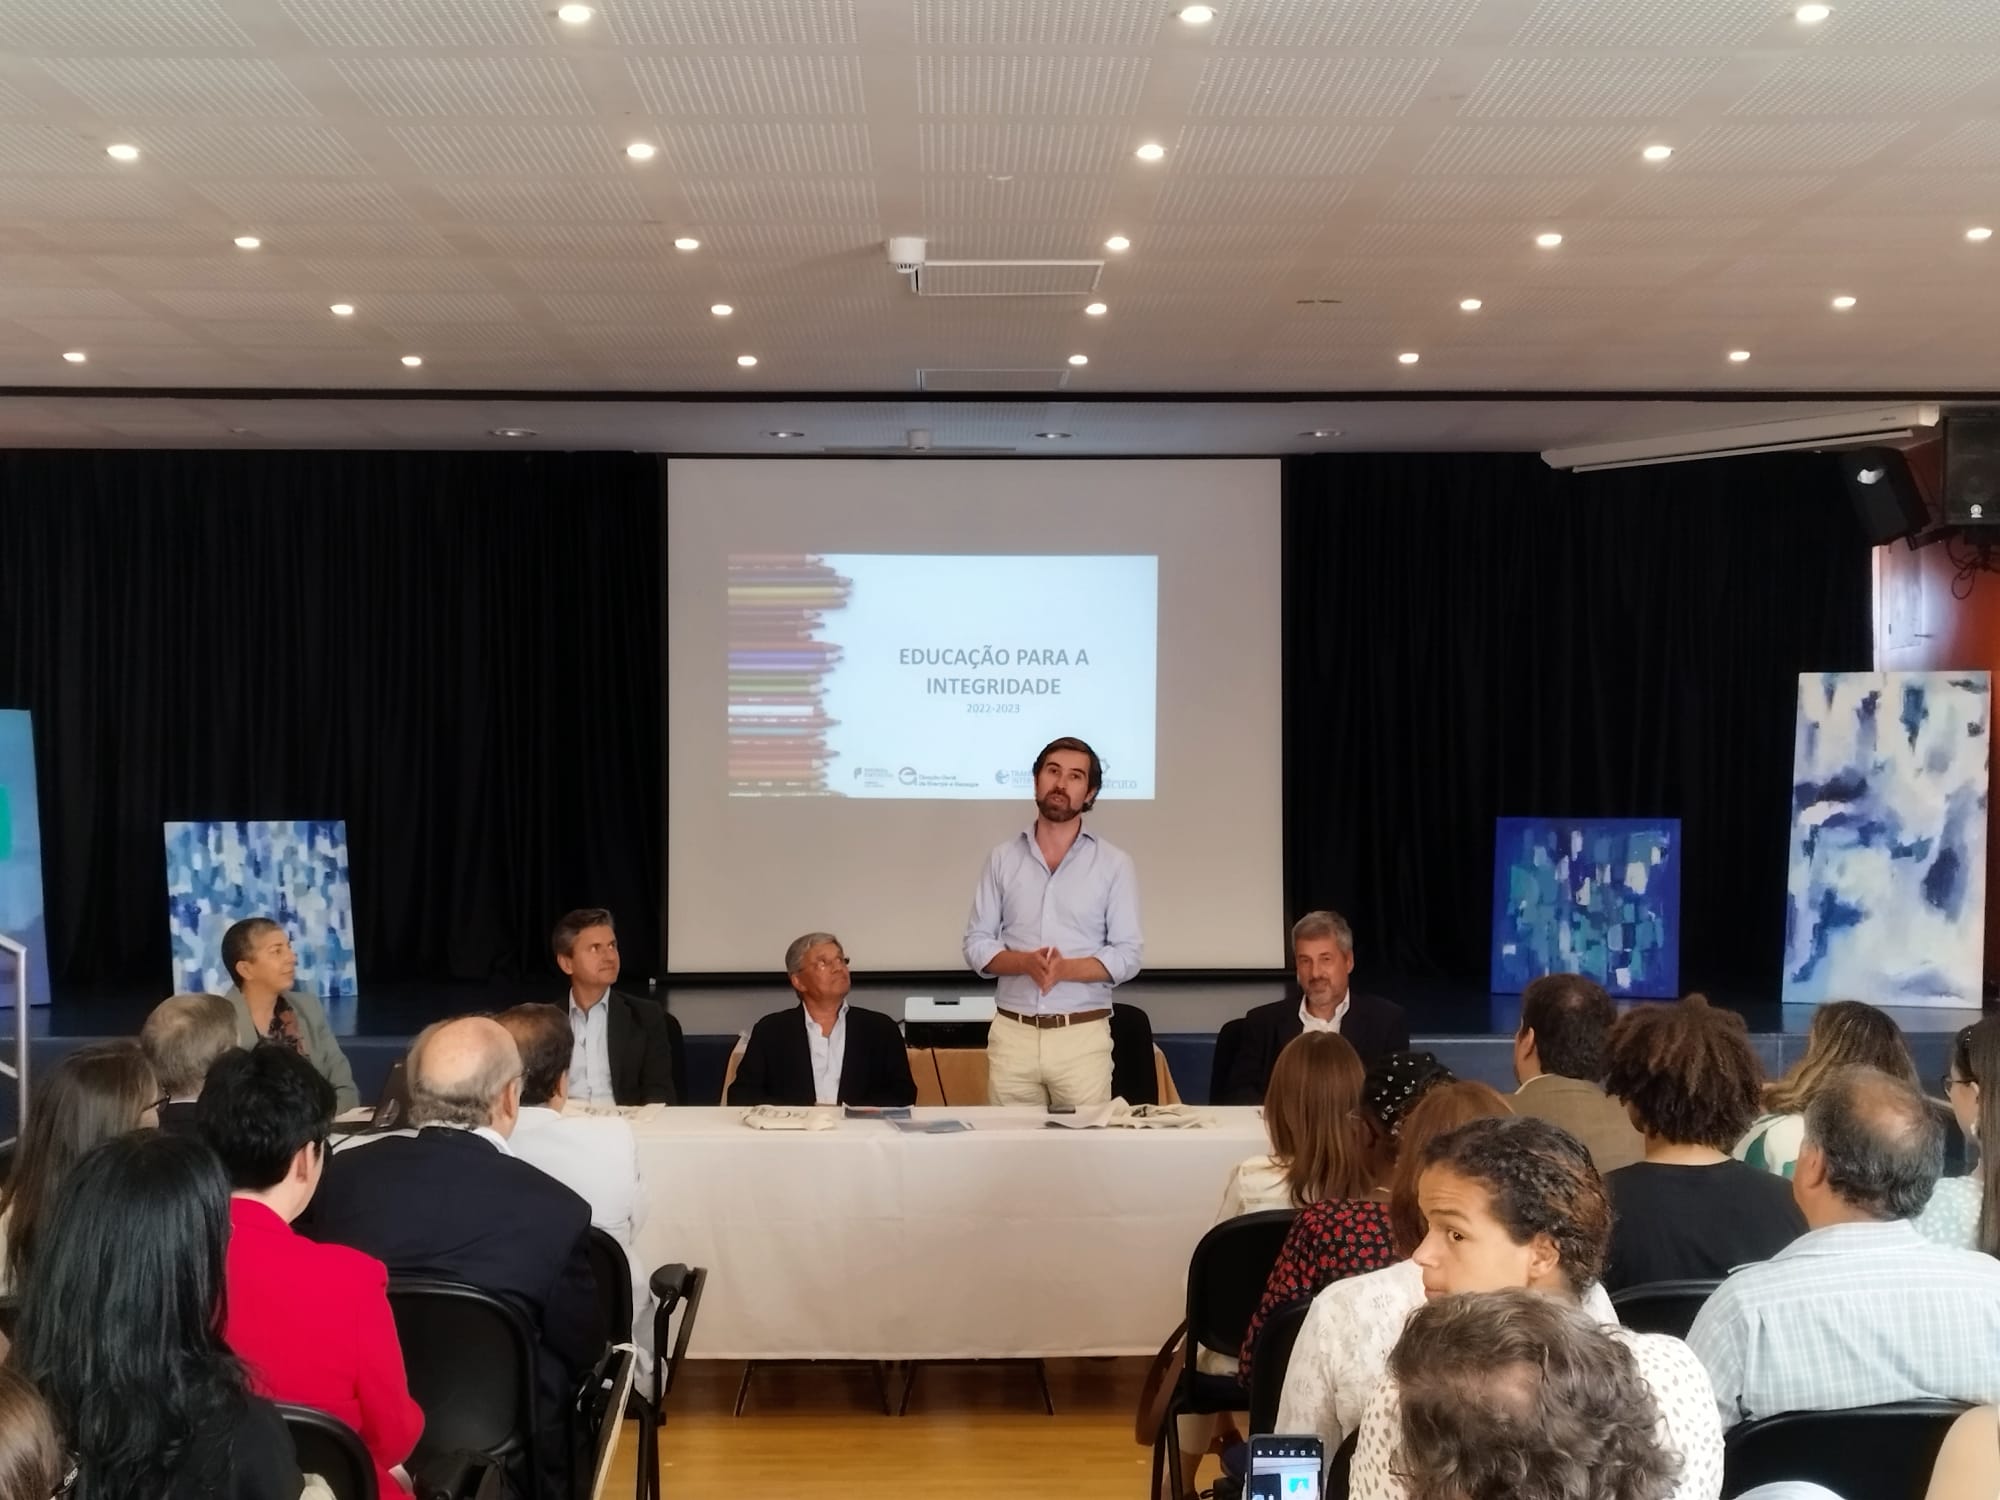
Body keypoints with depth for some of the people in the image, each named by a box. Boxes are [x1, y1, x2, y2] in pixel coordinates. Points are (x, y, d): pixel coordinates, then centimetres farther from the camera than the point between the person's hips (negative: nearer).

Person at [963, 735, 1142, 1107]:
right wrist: (1026, 962, -14)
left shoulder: (1114, 864, 3)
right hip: (1012, 1034, 1)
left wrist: (1066, 968, -18)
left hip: (1083, 1036, -1)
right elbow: (976, 944, 5)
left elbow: (1127, 954, -2)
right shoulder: (1002, 858, 7)